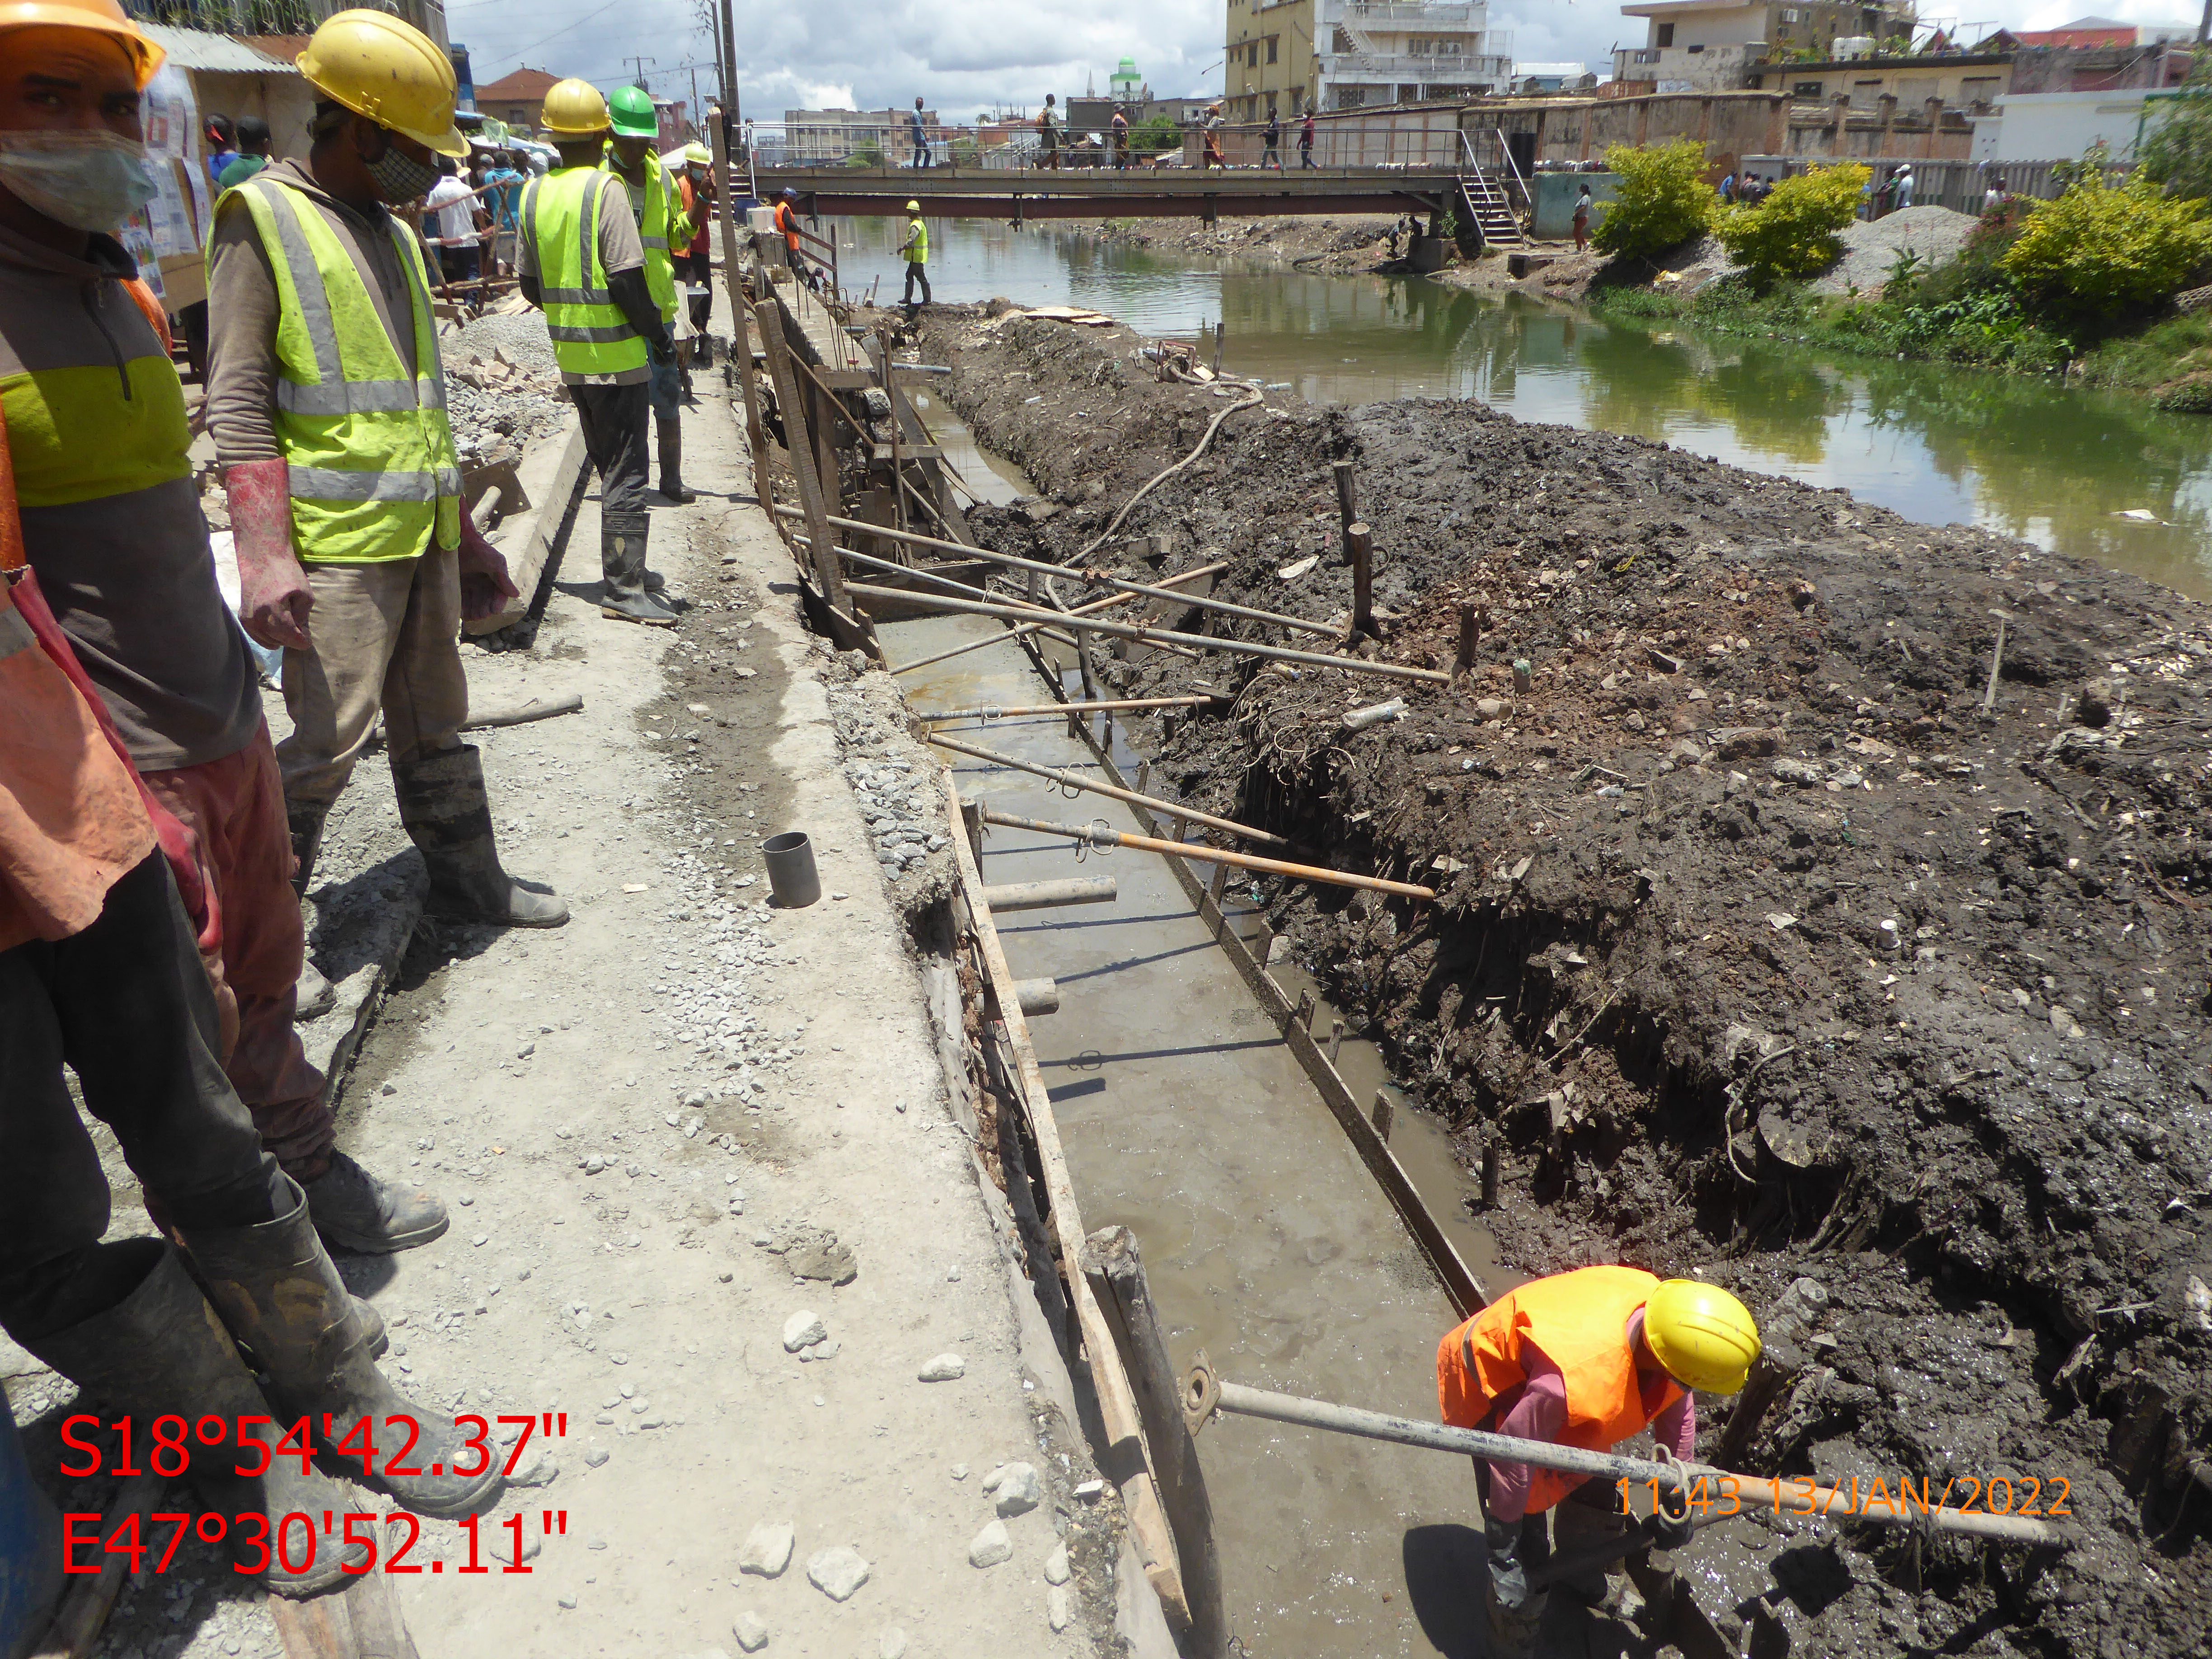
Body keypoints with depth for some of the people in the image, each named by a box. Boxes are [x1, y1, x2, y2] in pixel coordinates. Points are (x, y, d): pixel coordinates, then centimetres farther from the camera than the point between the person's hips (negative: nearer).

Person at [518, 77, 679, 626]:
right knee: (626, 475, -4)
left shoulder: (534, 194, 7)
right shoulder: (605, 190, -13)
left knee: (608, 466, 17)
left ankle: (622, 575, 24)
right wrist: (659, 337, -6)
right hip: (616, 355, -7)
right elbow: (627, 278, -17)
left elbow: (529, 283, 11)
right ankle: (624, 590, -5)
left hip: (570, 355, 7)